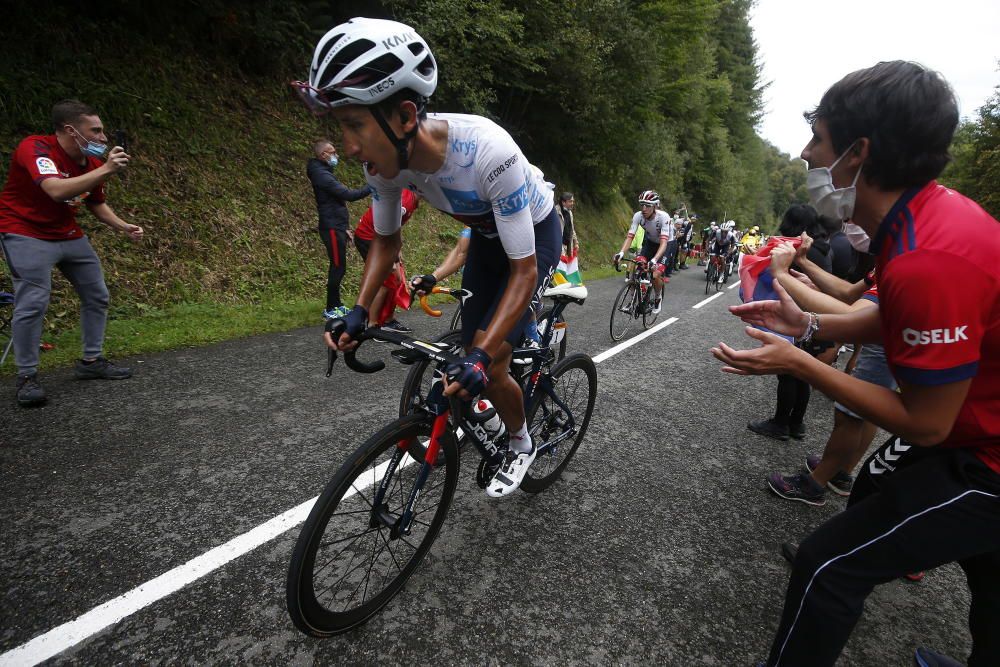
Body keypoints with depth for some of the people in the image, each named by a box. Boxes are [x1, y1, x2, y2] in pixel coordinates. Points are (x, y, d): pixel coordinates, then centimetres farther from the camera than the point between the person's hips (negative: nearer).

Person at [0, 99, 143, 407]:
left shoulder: (92, 163, -2)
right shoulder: (35, 148, -22)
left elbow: (96, 203, 14)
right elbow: (57, 190, -40)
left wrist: (123, 226, -2)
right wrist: (105, 171, -42)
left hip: (69, 234, 7)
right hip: (27, 234, -7)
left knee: (97, 295, 8)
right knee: (33, 303, -14)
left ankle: (91, 361, 21)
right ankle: (27, 377, 1)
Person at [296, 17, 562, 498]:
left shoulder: (489, 153, -40)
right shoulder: (385, 159, -22)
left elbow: (523, 269, -34)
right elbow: (386, 239, -5)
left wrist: (483, 357, -42)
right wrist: (359, 311, -17)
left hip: (535, 234, -5)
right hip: (488, 232, 6)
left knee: (487, 365, -11)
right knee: (470, 347, 7)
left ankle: (521, 445, 19)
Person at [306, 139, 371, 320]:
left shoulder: (324, 172, 19)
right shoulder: (321, 174, -15)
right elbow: (348, 195, -23)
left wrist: (344, 228, 22)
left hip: (336, 227, 10)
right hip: (332, 229, -10)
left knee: (338, 267, 13)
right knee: (338, 267, -6)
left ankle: (336, 305, 22)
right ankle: (331, 309, 1)